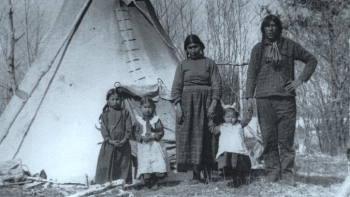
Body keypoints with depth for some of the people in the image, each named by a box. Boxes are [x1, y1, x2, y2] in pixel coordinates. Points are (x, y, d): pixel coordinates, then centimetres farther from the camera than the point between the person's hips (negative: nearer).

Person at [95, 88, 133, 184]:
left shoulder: (125, 113, 6)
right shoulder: (105, 114, 6)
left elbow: (128, 128, 0)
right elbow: (103, 129, -1)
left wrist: (125, 140, -13)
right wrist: (110, 140, -14)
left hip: (123, 143, 0)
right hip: (109, 144, 0)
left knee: (124, 164, 2)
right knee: (107, 164, 0)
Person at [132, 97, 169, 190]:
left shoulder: (156, 120, 2)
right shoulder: (138, 121, 4)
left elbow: (161, 132, -2)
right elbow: (135, 133, 1)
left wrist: (153, 136, -17)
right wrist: (142, 137, -16)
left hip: (155, 145, 0)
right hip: (143, 146, 0)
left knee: (158, 164, -5)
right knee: (145, 165, -5)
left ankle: (154, 181, 15)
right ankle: (149, 183, 8)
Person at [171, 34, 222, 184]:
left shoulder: (209, 63, 8)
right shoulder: (183, 65, 11)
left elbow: (217, 85, 1)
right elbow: (176, 87, 6)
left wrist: (213, 104, -11)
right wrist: (178, 107, -7)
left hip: (205, 103, -1)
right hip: (187, 103, 1)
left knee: (206, 138, -2)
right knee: (189, 137, -5)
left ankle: (208, 174, 1)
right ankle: (196, 175, -4)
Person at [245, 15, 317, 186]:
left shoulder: (289, 45, 10)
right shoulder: (258, 49, 12)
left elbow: (311, 60, 16)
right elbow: (251, 73, 8)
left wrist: (301, 79, 4)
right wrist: (249, 96, -2)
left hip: (285, 97, -1)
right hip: (264, 98, 1)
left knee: (286, 138, -3)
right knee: (268, 138, 0)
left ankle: (288, 174, 1)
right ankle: (272, 172, 6)